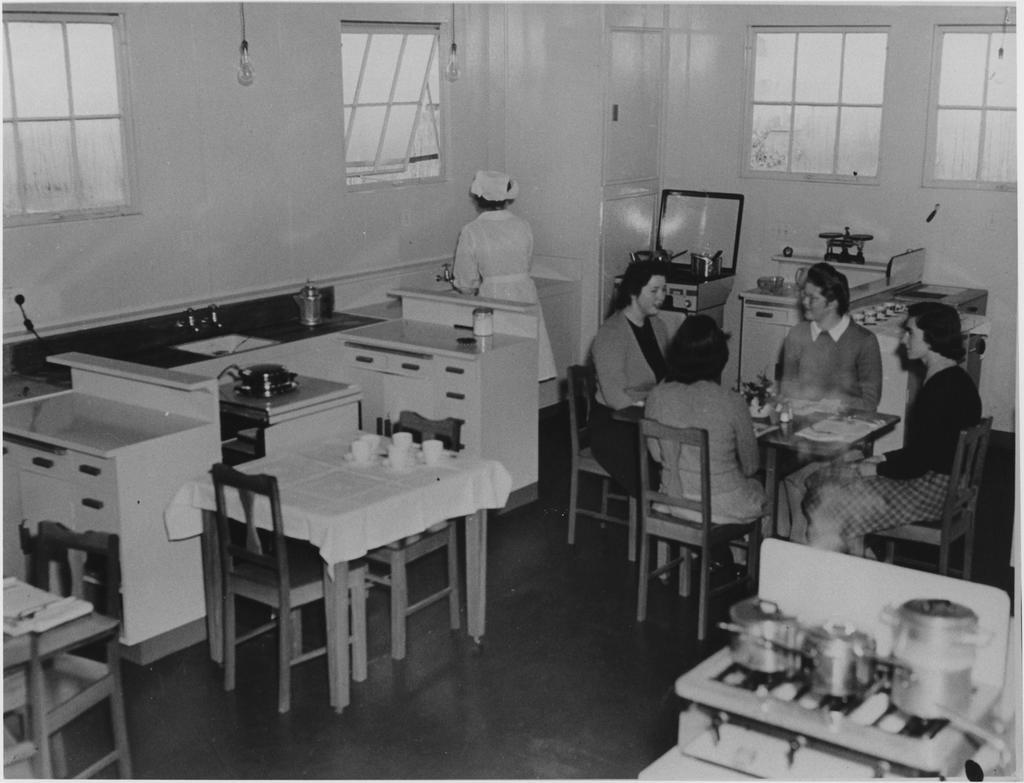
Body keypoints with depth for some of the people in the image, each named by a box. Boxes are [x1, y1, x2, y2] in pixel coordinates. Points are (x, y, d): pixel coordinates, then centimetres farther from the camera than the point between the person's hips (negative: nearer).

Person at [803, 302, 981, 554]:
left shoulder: (945, 389, -21)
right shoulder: (949, 380, 12)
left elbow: (919, 462, -23)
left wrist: (877, 469, -9)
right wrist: (884, 458, 8)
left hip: (933, 490, -10)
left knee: (829, 513, -12)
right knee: (823, 482, 6)